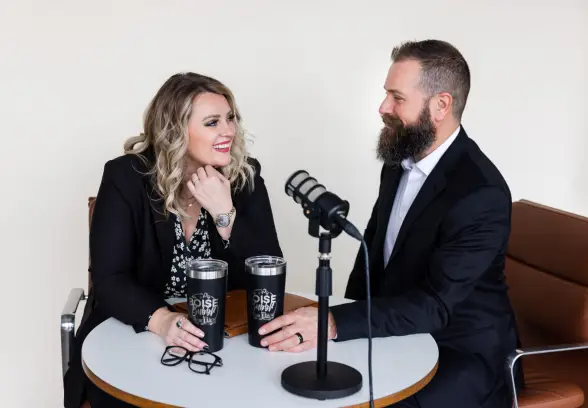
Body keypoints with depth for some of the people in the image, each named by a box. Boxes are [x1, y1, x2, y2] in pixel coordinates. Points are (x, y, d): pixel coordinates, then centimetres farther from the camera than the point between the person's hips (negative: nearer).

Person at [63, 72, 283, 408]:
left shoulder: (246, 176, -5)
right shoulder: (127, 177, -11)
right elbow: (109, 279, -16)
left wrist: (224, 213, -23)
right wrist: (161, 319, -35)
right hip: (133, 337, -1)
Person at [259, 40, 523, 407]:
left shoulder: (482, 194, -24)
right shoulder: (400, 161, 0)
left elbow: (434, 304, -30)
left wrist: (335, 324, -40)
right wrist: (346, 316, -3)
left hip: (461, 352, -7)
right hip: (396, 332, 7)